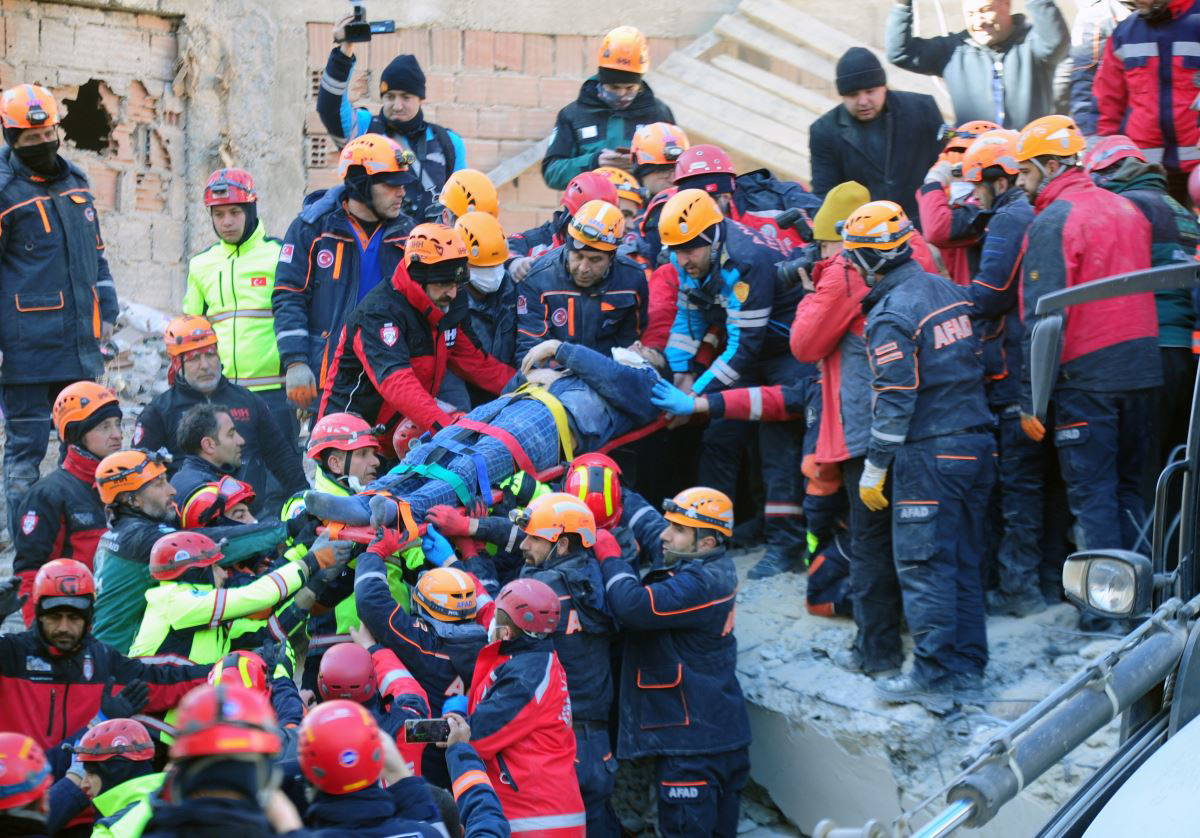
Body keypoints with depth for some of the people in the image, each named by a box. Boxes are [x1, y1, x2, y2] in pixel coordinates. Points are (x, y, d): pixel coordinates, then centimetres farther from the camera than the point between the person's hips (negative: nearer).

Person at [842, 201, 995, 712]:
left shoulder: (890, 316, -14)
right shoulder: (947, 291, 10)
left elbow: (895, 401, -16)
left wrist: (874, 468, -10)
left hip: (930, 454, -8)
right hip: (976, 441, 8)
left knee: (923, 565, -2)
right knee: (963, 559, 14)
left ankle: (934, 678, -2)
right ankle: (967, 664, 20)